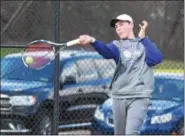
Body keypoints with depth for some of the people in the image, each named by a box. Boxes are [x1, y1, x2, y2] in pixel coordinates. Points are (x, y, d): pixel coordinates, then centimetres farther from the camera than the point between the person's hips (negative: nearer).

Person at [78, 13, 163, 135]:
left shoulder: (145, 43, 10)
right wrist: (92, 41, -36)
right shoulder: (117, 45, 11)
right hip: (119, 96, 3)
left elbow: (156, 59, -11)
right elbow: (107, 52, -15)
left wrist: (143, 37, -9)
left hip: (139, 97, -3)